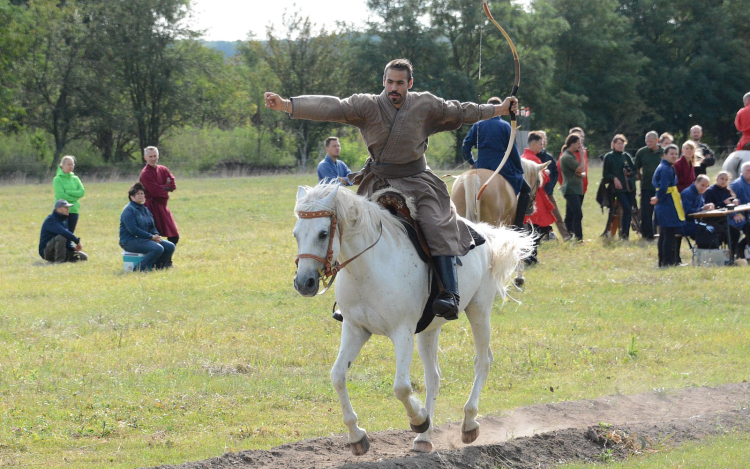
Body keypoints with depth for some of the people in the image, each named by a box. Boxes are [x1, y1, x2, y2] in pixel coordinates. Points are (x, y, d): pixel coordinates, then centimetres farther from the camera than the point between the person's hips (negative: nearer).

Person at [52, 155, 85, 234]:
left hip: (74, 211, 5)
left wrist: (68, 192, -11)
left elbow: (82, 192, -2)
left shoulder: (75, 179, 11)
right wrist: (74, 198, -9)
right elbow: (61, 195, -14)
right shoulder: (57, 179, -4)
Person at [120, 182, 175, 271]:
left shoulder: (145, 209, 18)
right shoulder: (129, 210, -10)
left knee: (170, 246, -3)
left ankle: (158, 266, 6)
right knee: (158, 248, -30)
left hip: (145, 239, 9)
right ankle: (141, 268, -24)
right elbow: (133, 229, -20)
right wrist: (151, 237, -20)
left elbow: (152, 226, 20)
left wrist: (156, 235, -4)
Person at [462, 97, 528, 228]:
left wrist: (471, 163, 19)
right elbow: (513, 150, -5)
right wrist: (520, 169, 5)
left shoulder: (477, 126, 4)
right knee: (525, 190, 12)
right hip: (504, 169, -4)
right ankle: (518, 224, -1)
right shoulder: (505, 126, -5)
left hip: (481, 169, 4)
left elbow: (465, 147, 3)